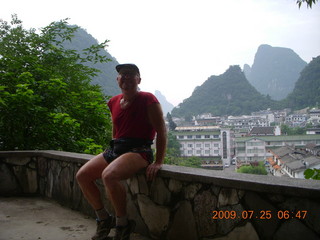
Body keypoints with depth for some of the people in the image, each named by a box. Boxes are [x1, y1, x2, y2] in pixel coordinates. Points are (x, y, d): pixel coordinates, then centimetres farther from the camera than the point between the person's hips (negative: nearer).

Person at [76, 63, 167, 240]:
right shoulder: (114, 102, 13)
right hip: (115, 149, 8)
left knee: (109, 175, -33)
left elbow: (161, 131, -10)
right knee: (82, 175, -6)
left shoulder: (147, 100, -8)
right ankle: (104, 219, 10)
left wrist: (158, 162, -14)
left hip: (139, 151, -8)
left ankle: (123, 225, -13)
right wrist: (113, 151, 18)